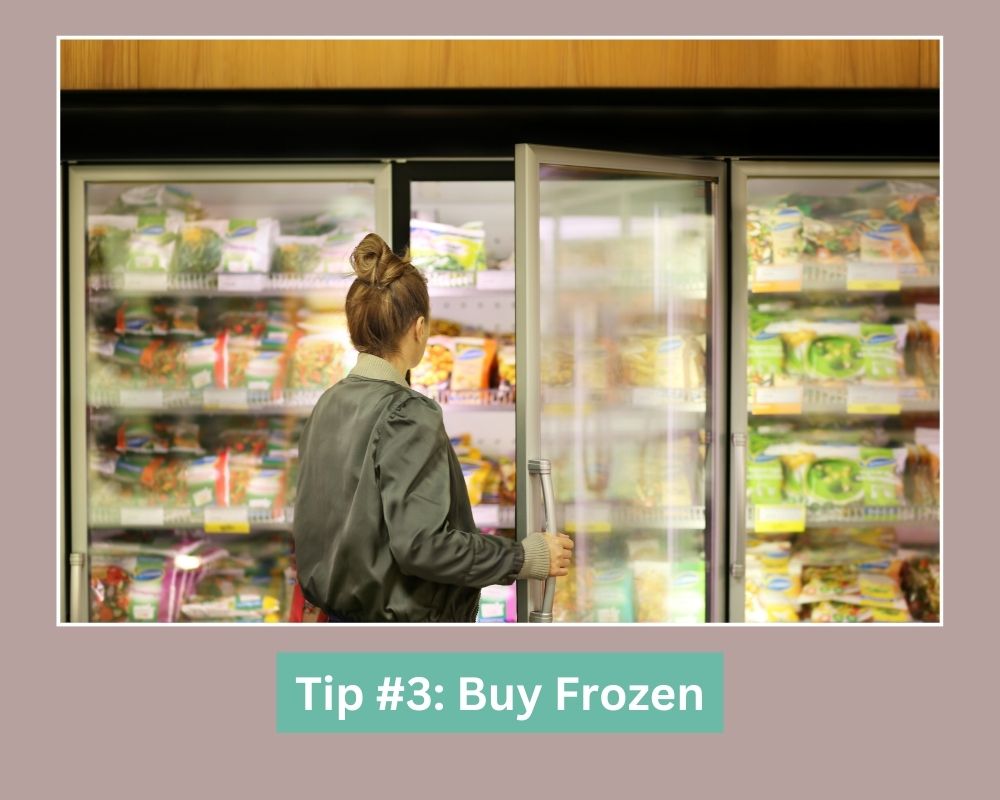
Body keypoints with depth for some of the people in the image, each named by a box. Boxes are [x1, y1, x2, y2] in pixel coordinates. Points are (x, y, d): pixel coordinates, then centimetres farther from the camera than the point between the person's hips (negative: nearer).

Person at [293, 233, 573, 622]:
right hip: (401, 622, -8)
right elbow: (419, 544, -25)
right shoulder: (409, 415, -20)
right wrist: (525, 557, -18)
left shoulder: (329, 403, 4)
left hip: (342, 611, 8)